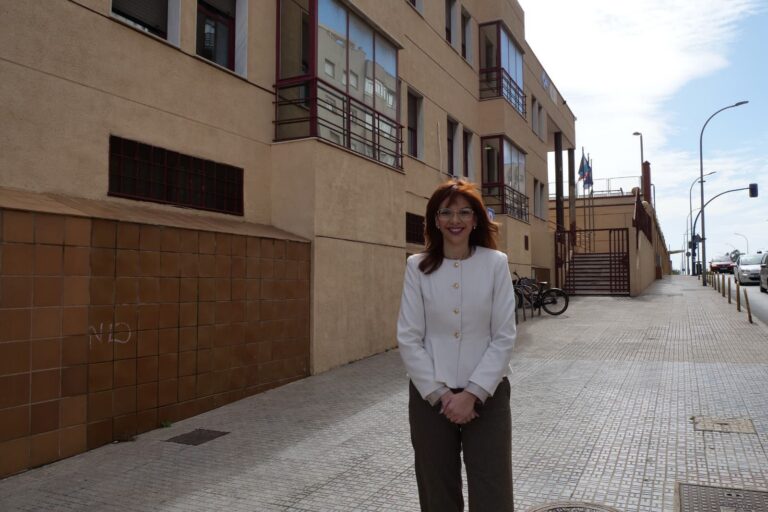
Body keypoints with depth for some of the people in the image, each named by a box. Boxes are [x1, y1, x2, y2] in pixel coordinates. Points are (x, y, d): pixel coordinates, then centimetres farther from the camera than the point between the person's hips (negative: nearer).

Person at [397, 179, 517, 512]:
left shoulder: (496, 263, -3)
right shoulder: (417, 266, -2)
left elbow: (504, 337, -6)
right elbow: (408, 338, -4)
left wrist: (473, 393, -12)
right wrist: (439, 394, -10)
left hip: (486, 395, -1)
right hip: (430, 396, 1)